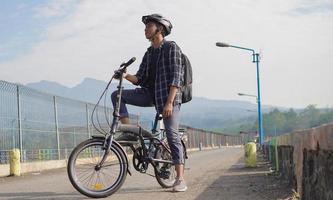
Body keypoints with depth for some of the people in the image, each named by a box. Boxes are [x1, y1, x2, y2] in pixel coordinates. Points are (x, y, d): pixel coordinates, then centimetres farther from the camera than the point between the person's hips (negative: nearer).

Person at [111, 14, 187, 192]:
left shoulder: (172, 48, -6)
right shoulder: (148, 53, 15)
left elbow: (176, 78, -15)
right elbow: (140, 79, 10)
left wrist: (169, 102, -24)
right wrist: (126, 76, -11)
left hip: (168, 96, -7)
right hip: (150, 94, 7)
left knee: (172, 135, -12)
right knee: (117, 95, -7)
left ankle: (180, 179, -8)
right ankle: (129, 133, -5)